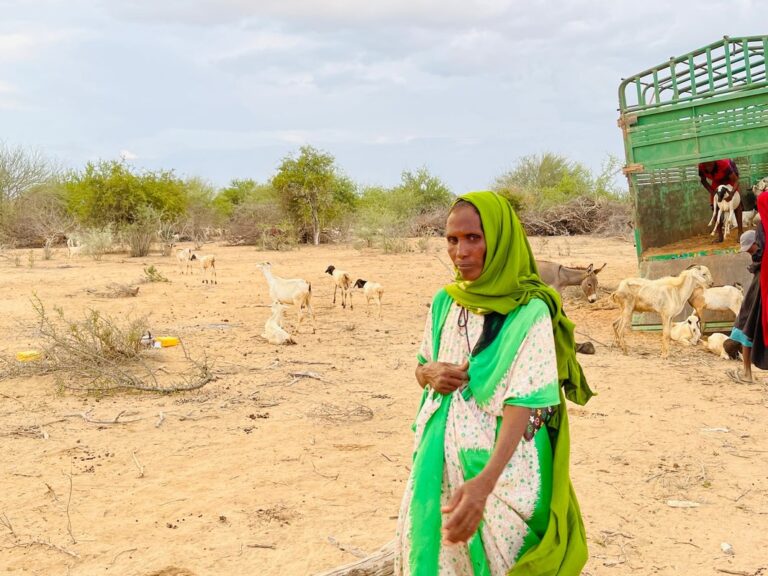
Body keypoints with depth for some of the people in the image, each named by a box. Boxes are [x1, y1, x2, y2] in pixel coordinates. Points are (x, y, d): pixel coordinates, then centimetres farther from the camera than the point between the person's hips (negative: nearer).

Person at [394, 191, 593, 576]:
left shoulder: (530, 311, -15)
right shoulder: (445, 302, 3)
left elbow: (523, 402, -23)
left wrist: (485, 481, -36)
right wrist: (430, 374, -9)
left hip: (500, 463, -5)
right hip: (439, 457, 5)